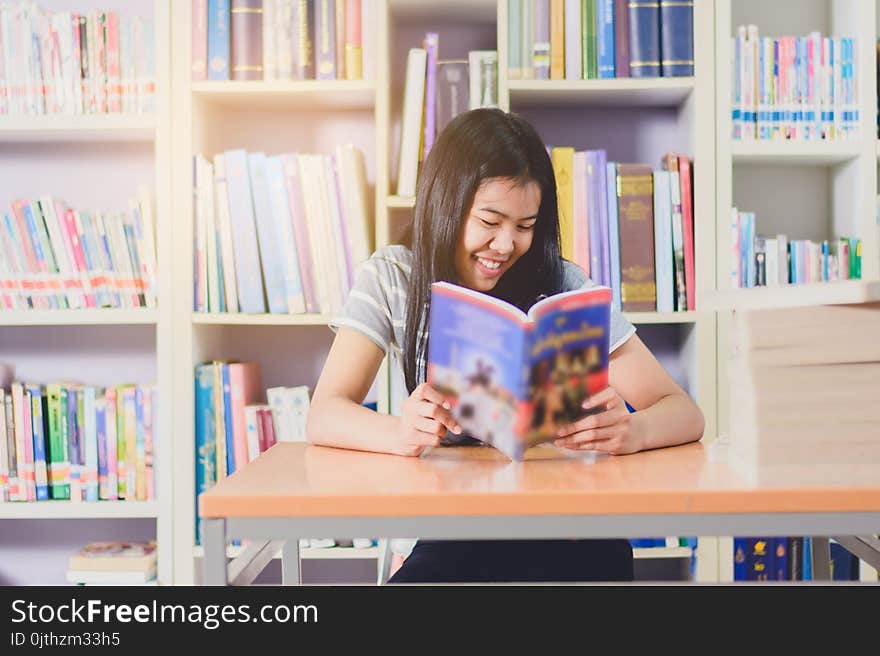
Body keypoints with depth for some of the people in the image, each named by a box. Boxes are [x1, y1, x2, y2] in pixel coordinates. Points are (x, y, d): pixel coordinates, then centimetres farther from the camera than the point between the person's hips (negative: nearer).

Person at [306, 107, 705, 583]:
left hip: (571, 539, 1)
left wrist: (630, 431, -33)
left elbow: (685, 414, -9)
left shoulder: (563, 288, -6)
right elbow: (324, 417, -12)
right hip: (451, 540, 0)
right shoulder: (393, 278, -3)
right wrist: (401, 432, -35)